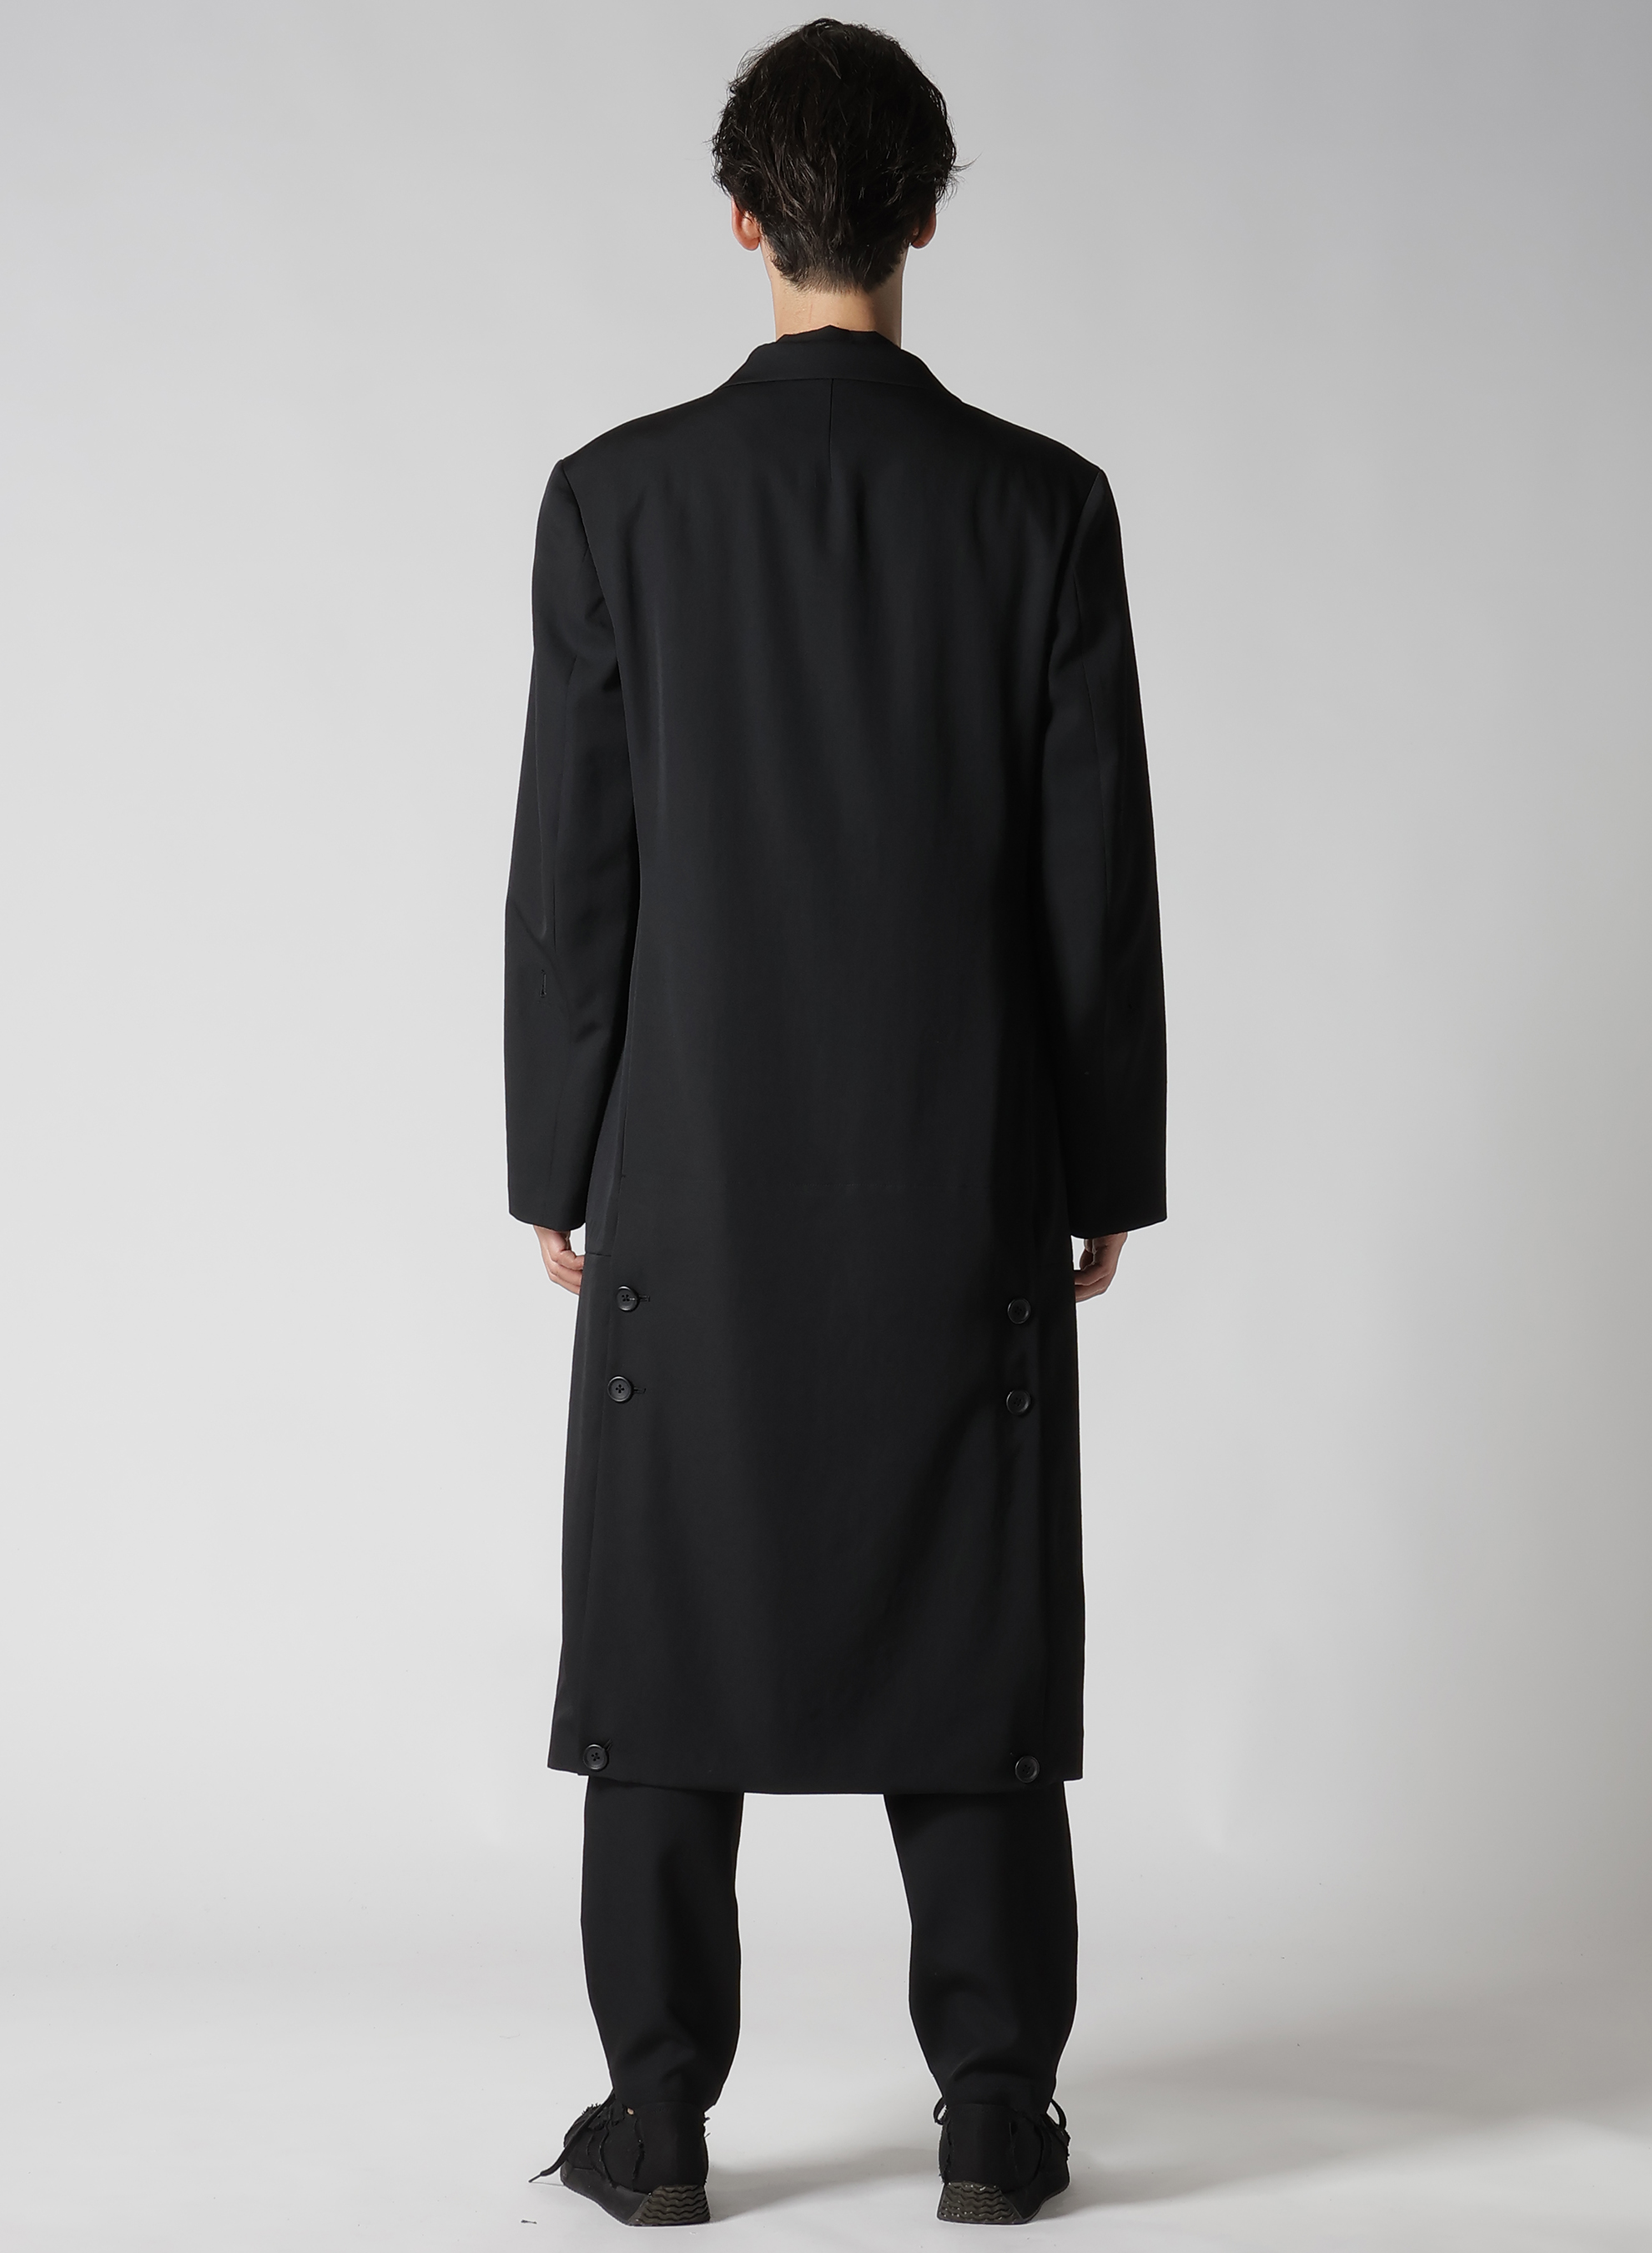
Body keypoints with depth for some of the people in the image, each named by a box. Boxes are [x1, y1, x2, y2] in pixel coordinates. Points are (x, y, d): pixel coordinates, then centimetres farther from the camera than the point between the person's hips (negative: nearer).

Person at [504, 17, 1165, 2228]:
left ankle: (660, 2117, 13)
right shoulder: (1043, 505, -4)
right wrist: (1110, 1169, 8)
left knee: (667, 1635, 8)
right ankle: (997, 2115, 13)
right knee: (972, 1636, 8)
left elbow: (570, 873, -4)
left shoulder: (620, 497, -5)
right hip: (966, 1186, 1)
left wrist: (560, 1167, 5)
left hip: (695, 1175, 0)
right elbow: (1100, 877, -3)